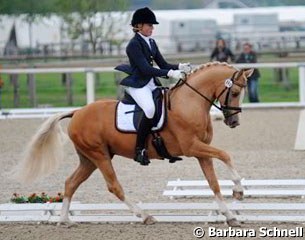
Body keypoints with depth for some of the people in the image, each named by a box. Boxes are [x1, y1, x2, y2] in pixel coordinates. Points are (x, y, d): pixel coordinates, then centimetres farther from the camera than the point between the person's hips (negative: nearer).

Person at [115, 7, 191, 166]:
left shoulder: (151, 43, 15)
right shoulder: (134, 44, -11)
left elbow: (163, 65, 15)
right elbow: (145, 69, -20)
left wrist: (179, 67, -5)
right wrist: (170, 73, -25)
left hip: (152, 84, 9)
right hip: (138, 85, -9)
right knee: (150, 109, -33)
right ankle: (140, 149, -26)